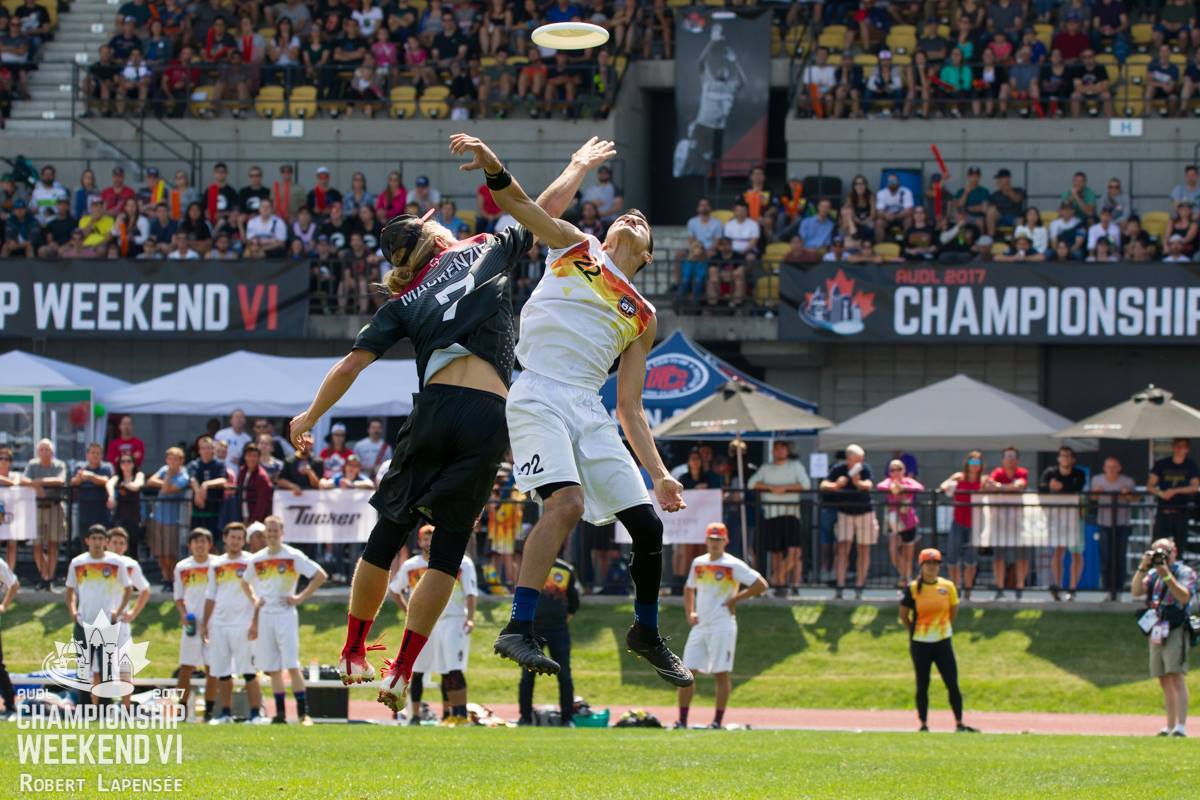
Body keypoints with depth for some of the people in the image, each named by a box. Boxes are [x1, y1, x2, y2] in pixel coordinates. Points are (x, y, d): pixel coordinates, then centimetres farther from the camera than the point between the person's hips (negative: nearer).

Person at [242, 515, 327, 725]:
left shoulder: (293, 556, -4)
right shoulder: (256, 559, 10)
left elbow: (320, 575, -5)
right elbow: (245, 581, 28)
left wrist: (302, 597, -8)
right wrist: (254, 600, 12)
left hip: (285, 614, -5)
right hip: (264, 616, 5)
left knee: (292, 666, -13)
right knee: (273, 668, 5)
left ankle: (303, 713, -14)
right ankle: (280, 714, 10)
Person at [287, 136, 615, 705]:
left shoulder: (403, 302, 16)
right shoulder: (485, 252, 16)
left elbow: (353, 364, 9)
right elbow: (546, 209, 28)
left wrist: (311, 417, 21)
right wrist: (580, 167, 45)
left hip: (437, 406, 0)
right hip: (491, 418, 0)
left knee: (388, 533, 13)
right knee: (449, 546, 4)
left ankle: (353, 655, 21)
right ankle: (400, 675, 0)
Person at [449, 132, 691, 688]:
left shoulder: (641, 318, 24)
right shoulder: (575, 246, 16)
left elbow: (630, 407, 21)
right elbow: (520, 205, 1)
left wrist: (657, 473, 11)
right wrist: (493, 167, -21)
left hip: (590, 411, 5)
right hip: (540, 399, -5)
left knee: (648, 523, 1)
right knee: (567, 501, -28)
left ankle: (646, 632, 26)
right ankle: (518, 629, -29)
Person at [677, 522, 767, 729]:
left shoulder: (734, 565, -6)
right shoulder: (698, 563, 12)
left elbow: (761, 585, -11)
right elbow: (689, 589, 27)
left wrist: (736, 598, -10)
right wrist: (689, 613, 12)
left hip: (722, 625, -6)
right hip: (699, 626, 6)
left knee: (721, 674, -4)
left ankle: (718, 721, 0)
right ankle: (682, 721, 5)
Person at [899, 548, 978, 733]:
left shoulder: (948, 586, 2)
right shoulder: (913, 589, -5)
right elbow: (903, 615, 2)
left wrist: (942, 627, 10)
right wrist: (915, 631, 4)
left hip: (943, 641, 2)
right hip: (920, 644, -2)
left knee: (953, 684, -2)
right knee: (922, 685, 3)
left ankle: (959, 724, 2)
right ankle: (923, 725, 10)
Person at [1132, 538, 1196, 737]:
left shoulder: (1185, 572, 0)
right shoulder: (1152, 574, 16)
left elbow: (1184, 597, -16)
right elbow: (1136, 591, 3)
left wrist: (1167, 576, -22)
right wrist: (1143, 568, -7)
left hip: (1176, 631, -6)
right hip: (1156, 631, 6)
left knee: (1176, 677, -16)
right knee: (1165, 682, 9)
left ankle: (1181, 726, -23)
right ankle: (1170, 726, 15)